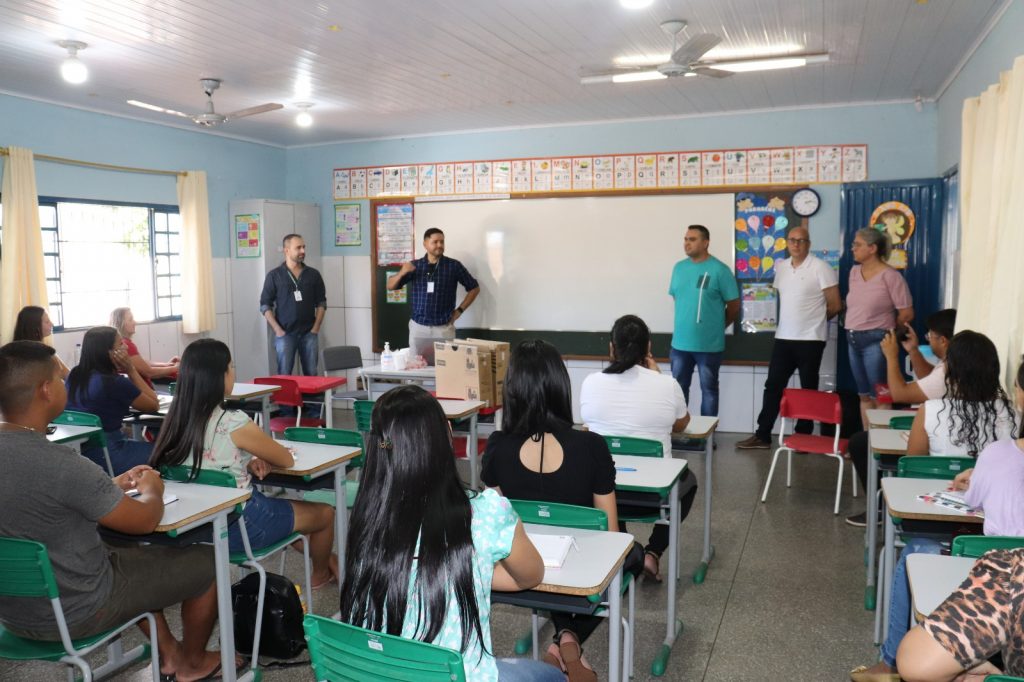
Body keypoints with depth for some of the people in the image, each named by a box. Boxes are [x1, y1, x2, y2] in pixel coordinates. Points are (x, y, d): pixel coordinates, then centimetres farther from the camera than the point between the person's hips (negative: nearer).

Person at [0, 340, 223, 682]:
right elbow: (144, 520, -19)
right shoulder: (57, 464, -33)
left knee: (133, 550, 31)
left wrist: (112, 486, 8)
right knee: (206, 562, 8)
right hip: (69, 612, -8)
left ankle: (169, 654, 36)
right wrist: (152, 489, 2)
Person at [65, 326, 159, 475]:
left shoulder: (75, 375, 4)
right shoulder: (115, 382, -19)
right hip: (105, 456, -9)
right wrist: (131, 370, -7)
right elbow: (154, 405, -4)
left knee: (146, 445, 21)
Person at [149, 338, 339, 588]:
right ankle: (321, 573, 42)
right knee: (324, 513, 15)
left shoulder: (177, 418, -3)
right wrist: (261, 459, 12)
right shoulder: (234, 423, -24)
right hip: (237, 525, -7)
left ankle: (322, 558, 44)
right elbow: (286, 459, -8)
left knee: (282, 504, 31)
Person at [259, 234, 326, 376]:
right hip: (285, 333, -2)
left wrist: (316, 328, 1)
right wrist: (277, 330, -7)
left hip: (309, 333, 2)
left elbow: (321, 303, 10)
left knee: (311, 375, 3)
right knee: (284, 375, -1)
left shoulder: (313, 274, 8)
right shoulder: (274, 275, 1)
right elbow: (265, 305, 1)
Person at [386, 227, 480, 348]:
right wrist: (402, 272, -14)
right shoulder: (414, 265, 3)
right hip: (418, 326, 2)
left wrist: (459, 310, 1)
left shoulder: (454, 265, -2)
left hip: (444, 327, -1)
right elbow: (390, 287, 5)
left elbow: (474, 288, 7)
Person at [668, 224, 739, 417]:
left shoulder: (720, 270, -10)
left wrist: (716, 326, 5)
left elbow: (734, 305, -4)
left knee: (709, 389, 8)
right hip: (680, 343, 5)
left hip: (709, 345, -4)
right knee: (678, 388, 12)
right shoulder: (679, 267, 6)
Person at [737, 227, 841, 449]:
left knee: (808, 389, 6)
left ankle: (803, 436, 15)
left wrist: (813, 321, 5)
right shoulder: (781, 267, 9)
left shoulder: (820, 267, -10)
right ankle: (762, 436, 13)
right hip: (783, 337, 6)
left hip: (810, 339, -5)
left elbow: (835, 305, -8)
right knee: (773, 385, 6)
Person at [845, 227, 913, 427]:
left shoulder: (890, 276, -11)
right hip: (853, 340, 7)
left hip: (875, 341, -7)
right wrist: (854, 331, 12)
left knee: (879, 397, -5)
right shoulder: (854, 272, 10)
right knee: (864, 396, 12)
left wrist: (885, 330, 4)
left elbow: (907, 313, -7)